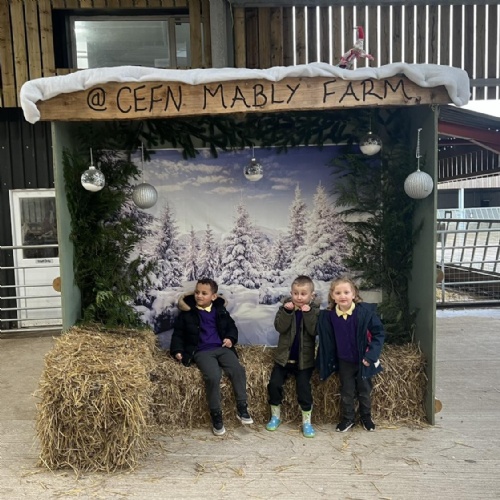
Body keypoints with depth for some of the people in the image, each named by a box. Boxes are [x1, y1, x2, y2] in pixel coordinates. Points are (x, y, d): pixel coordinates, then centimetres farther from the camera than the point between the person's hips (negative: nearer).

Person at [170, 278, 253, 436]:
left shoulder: (220, 310, 13)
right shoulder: (187, 313, 7)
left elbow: (231, 326, 22)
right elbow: (178, 333, 15)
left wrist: (231, 339, 4)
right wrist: (177, 350, 2)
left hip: (222, 348, 3)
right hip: (201, 351, -3)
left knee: (238, 370, -23)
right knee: (213, 376, -30)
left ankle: (242, 408, -8)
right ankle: (216, 415, -13)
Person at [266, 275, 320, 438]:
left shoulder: (315, 310, -3)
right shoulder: (285, 307, 0)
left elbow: (314, 331, -17)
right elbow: (280, 327, -14)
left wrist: (308, 313, -25)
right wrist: (287, 311, -26)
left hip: (304, 359, -2)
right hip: (284, 357, 2)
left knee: (303, 387, -10)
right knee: (274, 383, -5)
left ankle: (306, 421, 9)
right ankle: (275, 415, 16)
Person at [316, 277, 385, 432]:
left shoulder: (365, 311, -22)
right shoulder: (328, 315, -13)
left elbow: (379, 333, -13)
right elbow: (326, 340, 0)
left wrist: (371, 355, -18)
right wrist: (328, 361, 2)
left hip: (363, 360, -1)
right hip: (344, 362, 1)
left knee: (365, 391, 18)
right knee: (346, 392, 15)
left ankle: (366, 417, 40)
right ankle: (347, 418, 35)